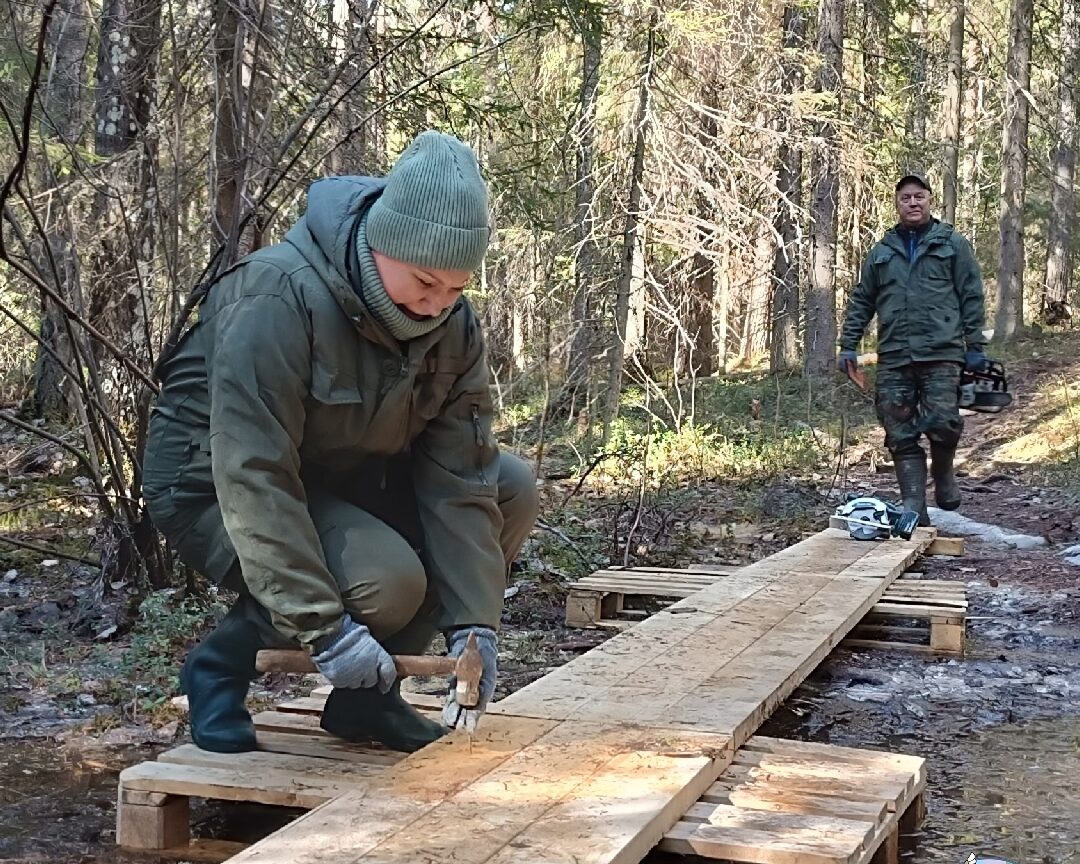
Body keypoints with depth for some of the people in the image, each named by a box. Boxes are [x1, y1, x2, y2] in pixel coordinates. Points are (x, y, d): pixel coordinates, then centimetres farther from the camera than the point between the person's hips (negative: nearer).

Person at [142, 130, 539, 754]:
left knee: (512, 488, -9)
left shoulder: (453, 326, -10)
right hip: (215, 487, -7)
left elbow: (459, 479, -13)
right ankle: (220, 666, -2)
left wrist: (475, 624, -23)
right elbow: (253, 477, -34)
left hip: (343, 477, 7)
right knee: (389, 581, -31)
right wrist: (325, 626, -36)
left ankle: (365, 694, 0)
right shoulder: (280, 298, -30)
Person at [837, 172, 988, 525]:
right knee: (901, 436, -1)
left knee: (943, 421, -16)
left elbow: (972, 297, 6)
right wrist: (848, 345, 10)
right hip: (893, 358, 3)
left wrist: (975, 346, 0)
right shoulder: (882, 251, 16)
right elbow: (861, 301, 18)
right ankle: (914, 510, 2)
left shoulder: (953, 244, 9)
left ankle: (943, 473, 15)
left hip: (940, 354, -3)